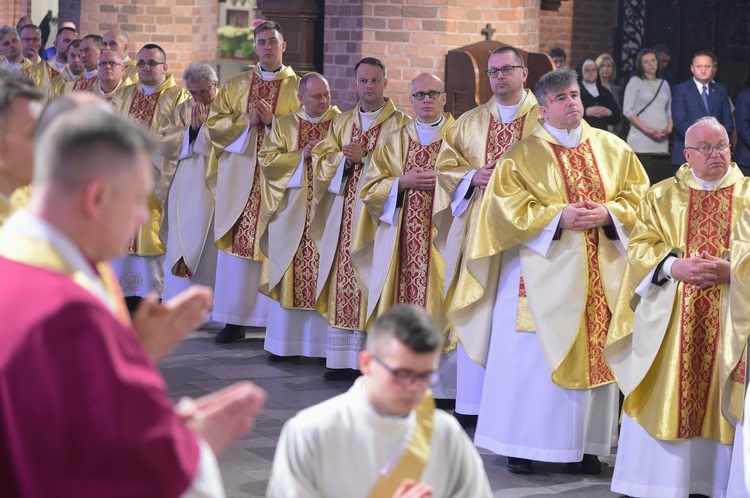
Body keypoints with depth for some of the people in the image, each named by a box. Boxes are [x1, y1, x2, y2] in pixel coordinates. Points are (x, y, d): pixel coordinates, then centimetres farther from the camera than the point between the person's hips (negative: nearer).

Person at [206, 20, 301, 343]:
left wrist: (273, 121, -13)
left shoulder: (298, 87, 5)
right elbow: (214, 123, 6)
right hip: (239, 177, 3)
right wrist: (247, 120, -8)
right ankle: (235, 320, 6)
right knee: (237, 245, 1)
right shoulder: (236, 85, 13)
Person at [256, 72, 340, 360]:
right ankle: (286, 341, 11)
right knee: (290, 272, 4)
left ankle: (323, 342, -1)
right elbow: (267, 159, 0)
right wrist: (301, 155, -11)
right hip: (292, 213, 2)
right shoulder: (284, 125, 9)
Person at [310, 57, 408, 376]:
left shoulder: (400, 123, 4)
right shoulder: (341, 123, 18)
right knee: (343, 283, 2)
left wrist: (364, 157, -14)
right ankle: (342, 358, 5)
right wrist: (345, 158, -8)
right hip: (344, 214, 4)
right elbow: (321, 160, 10)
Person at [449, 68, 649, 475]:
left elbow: (638, 195, 8)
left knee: (594, 355, 4)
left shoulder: (612, 149, 9)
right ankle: (522, 444, 9)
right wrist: (558, 217, -17)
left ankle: (584, 445, 13)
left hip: (601, 272, 3)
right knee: (532, 358, -1)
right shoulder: (523, 155, -1)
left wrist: (607, 213, -11)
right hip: (544, 271, -3)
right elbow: (507, 208, -8)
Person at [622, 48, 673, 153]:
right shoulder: (635, 81, 6)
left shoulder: (664, 83, 19)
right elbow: (627, 110, -3)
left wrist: (669, 128, -1)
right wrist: (646, 130, -12)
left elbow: (670, 111, 20)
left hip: (661, 139, 4)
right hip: (640, 136, -4)